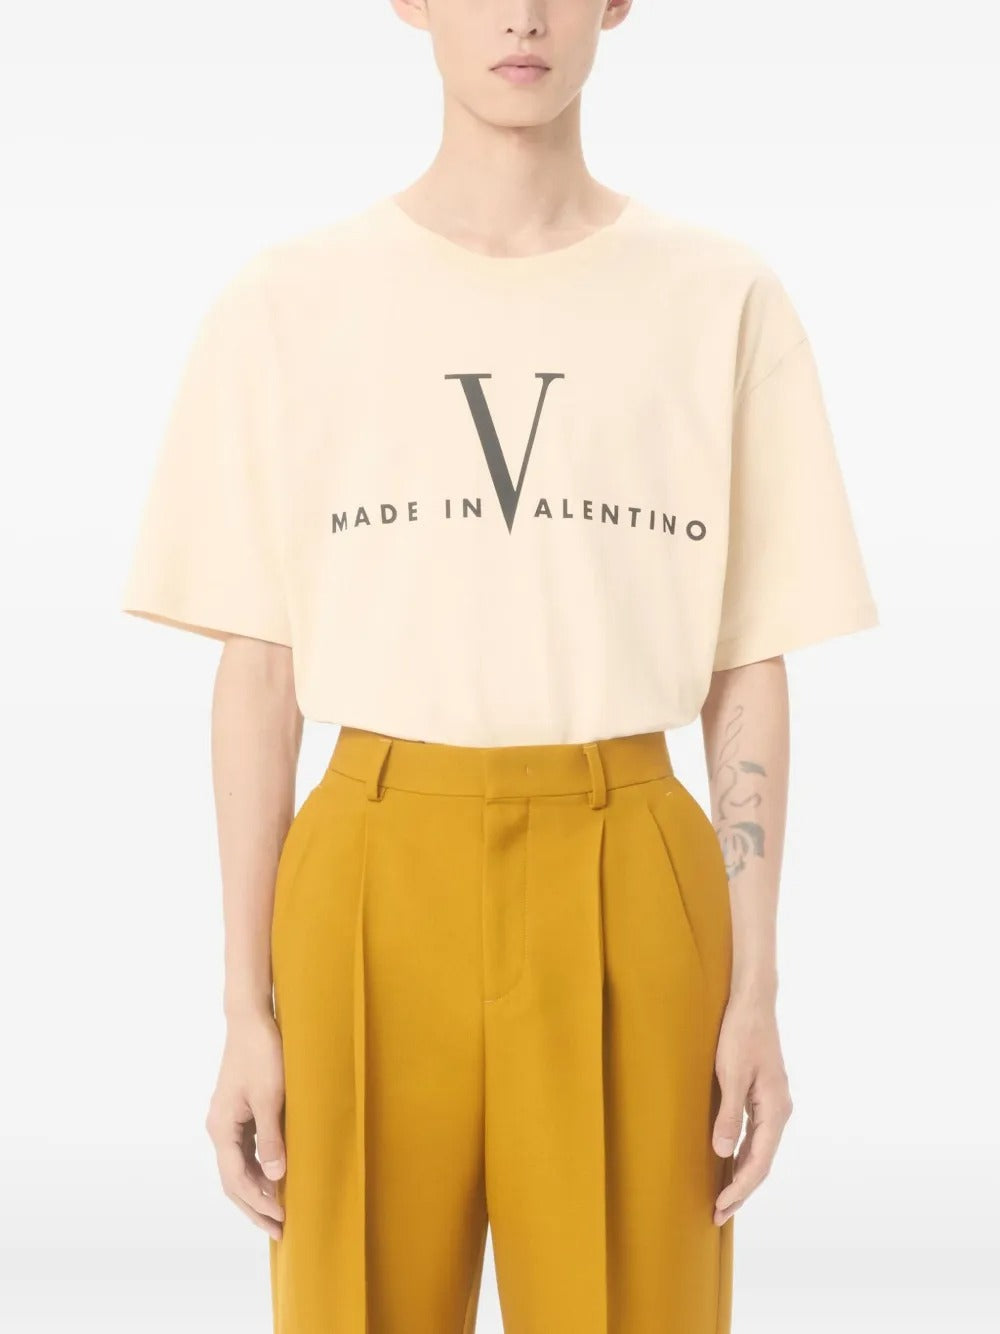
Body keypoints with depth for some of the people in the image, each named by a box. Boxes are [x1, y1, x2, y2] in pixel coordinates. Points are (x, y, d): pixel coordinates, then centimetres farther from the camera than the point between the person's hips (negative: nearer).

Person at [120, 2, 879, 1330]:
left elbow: (750, 672, 4)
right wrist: (246, 1008, 1)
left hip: (629, 887, 0)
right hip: (376, 882, 0)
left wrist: (757, 993, 1)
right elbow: (256, 673, 2)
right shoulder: (286, 303, 0)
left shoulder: (724, 299, 1)